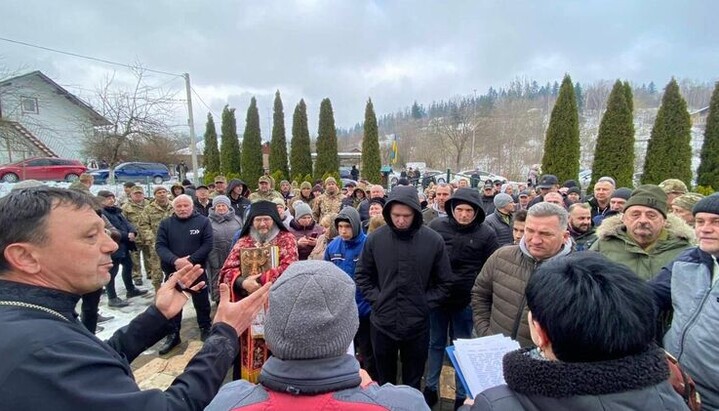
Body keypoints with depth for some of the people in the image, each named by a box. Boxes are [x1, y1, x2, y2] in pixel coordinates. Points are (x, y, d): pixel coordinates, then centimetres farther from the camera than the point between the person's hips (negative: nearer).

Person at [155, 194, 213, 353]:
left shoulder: (203, 221, -3)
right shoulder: (165, 223, 2)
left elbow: (207, 244, -10)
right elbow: (160, 246, -6)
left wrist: (190, 260, -20)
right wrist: (175, 261, -23)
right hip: (173, 270, 2)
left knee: (202, 302, 12)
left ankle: (206, 330, 30)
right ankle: (173, 335, 27)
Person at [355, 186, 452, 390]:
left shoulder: (434, 240, -10)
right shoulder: (375, 239, -9)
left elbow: (444, 282, 1)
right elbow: (362, 275, 4)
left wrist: (426, 303, -7)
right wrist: (376, 299, -6)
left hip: (418, 324, 0)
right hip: (382, 323, 1)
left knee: (413, 383, 19)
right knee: (384, 382, 22)